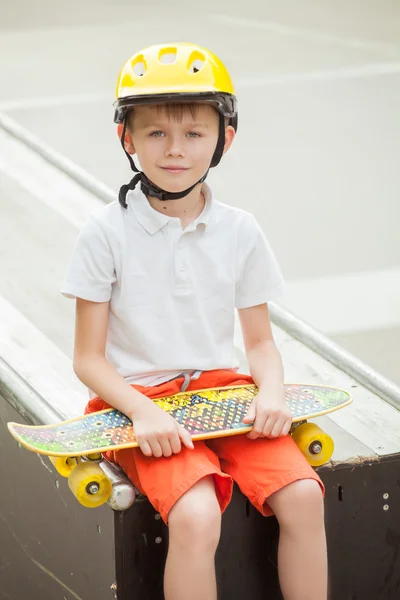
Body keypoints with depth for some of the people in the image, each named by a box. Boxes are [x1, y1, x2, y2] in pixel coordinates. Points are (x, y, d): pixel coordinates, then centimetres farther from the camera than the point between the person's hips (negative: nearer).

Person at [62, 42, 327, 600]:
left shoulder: (240, 231, 4)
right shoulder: (108, 232, -6)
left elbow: (260, 342, 12)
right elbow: (88, 357, -3)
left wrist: (271, 392, -11)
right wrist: (143, 412, -20)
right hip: (140, 402, -4)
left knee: (302, 495, -21)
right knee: (196, 517, -30)